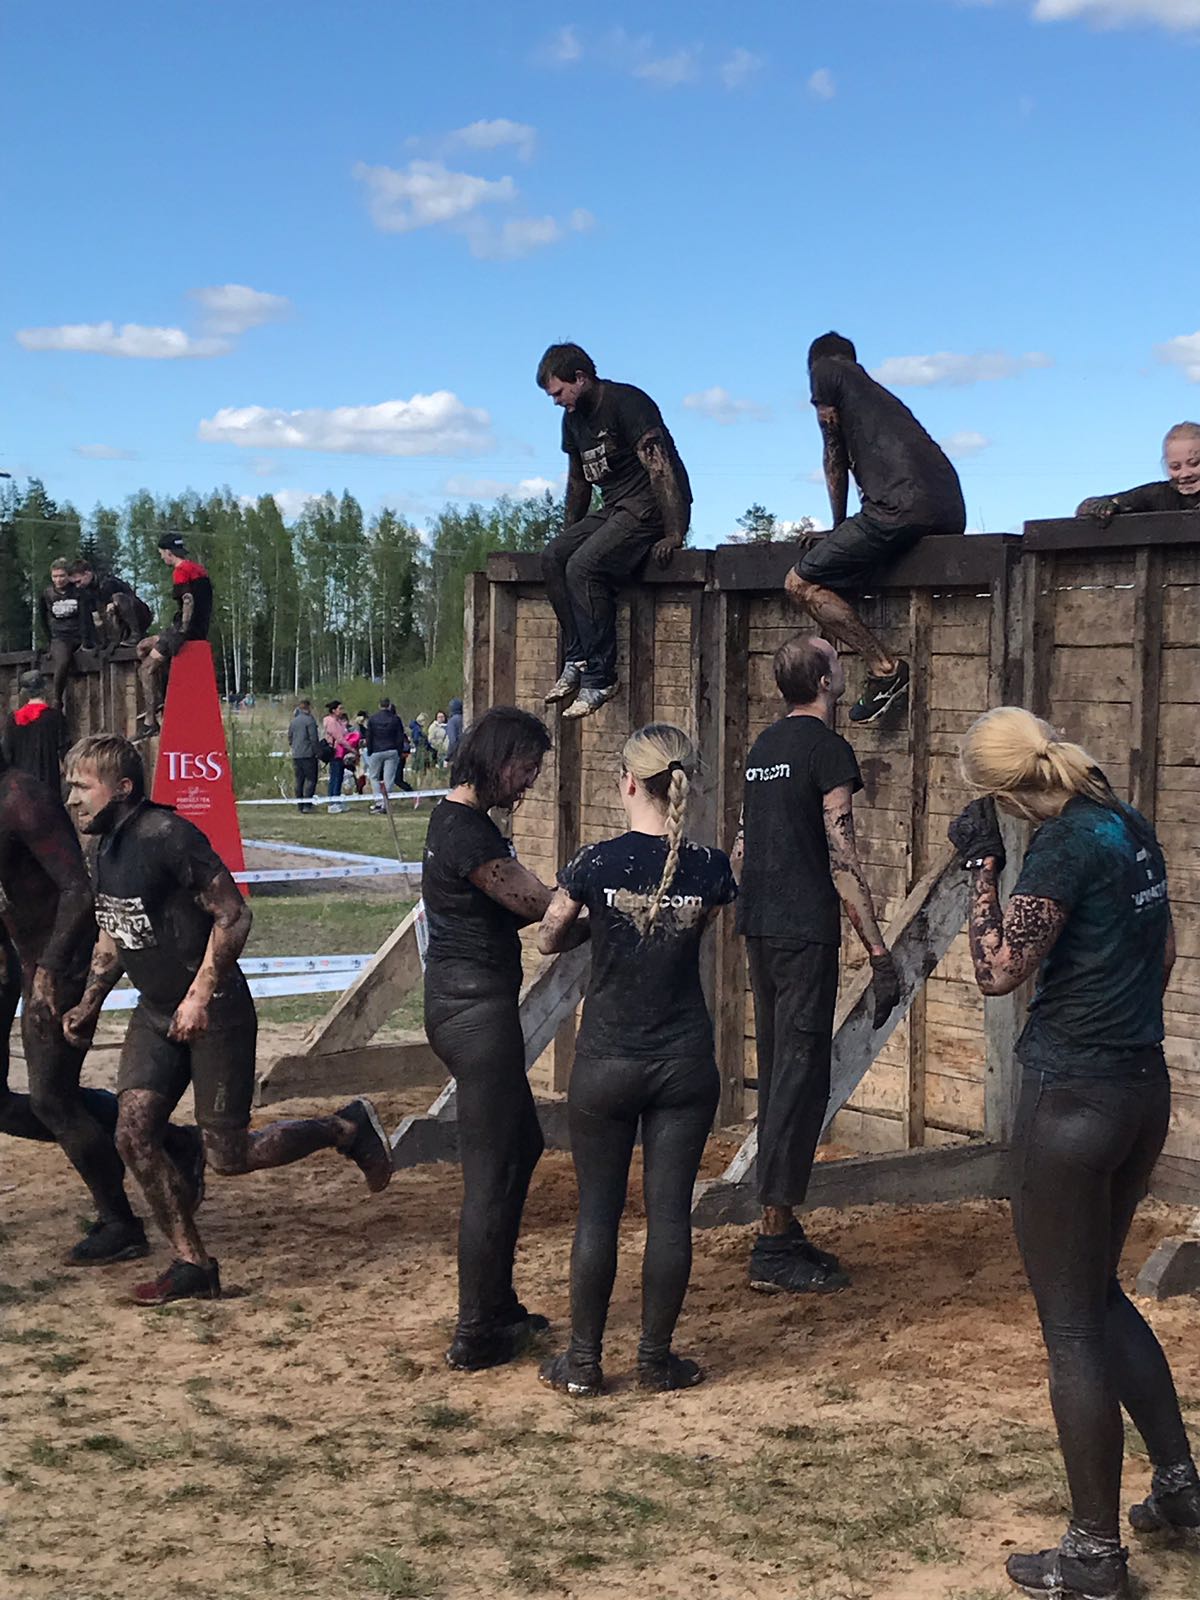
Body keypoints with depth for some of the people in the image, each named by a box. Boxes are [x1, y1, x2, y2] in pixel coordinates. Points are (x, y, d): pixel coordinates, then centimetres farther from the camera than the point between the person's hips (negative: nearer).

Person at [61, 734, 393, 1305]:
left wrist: (200, 995, -25)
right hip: (155, 1013, 8)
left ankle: (347, 1129, 17)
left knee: (229, 1155, -5)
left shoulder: (167, 837, -20)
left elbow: (233, 915, -21)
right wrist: (88, 1006, 19)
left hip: (214, 1015, -8)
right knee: (134, 1135, -5)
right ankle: (193, 1266, 7)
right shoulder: (109, 847, 8)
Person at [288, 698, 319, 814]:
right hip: (308, 754, -7)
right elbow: (313, 738, -12)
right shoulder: (309, 720, -9)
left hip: (296, 755, 7)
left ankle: (300, 804, 14)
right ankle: (307, 804, -12)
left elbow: (289, 737, 17)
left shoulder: (293, 721, 12)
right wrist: (316, 751, -5)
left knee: (299, 780, 12)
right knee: (310, 779, -4)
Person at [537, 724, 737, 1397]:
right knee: (670, 1211, 7)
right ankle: (657, 1358, 15)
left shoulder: (597, 863, -11)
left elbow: (549, 941, 4)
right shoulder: (710, 869, -7)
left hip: (607, 1062, -1)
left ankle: (584, 1361, 15)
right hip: (686, 1062, 1)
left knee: (599, 1211, 8)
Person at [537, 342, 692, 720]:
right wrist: (571, 536, 26)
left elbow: (660, 468, -23)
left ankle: (599, 677, -22)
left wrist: (674, 535, -28)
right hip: (613, 509, 9)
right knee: (552, 557, -8)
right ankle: (576, 660, -8)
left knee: (584, 566, -26)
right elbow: (578, 481, 27)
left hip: (651, 508, -9)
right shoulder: (573, 417, 14)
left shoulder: (625, 403, -16)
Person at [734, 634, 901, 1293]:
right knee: (802, 1078, -6)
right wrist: (879, 954, -15)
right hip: (805, 930, -9)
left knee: (777, 1075, 13)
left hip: (758, 928, 9)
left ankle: (782, 1229, 19)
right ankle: (774, 1245, -6)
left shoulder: (763, 745, 16)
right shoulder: (829, 749, -10)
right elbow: (842, 859, -15)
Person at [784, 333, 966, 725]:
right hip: (951, 513, 9)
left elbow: (835, 459, 15)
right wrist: (842, 538, 37)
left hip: (901, 506, -9)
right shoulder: (877, 393, 35)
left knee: (801, 583, -3)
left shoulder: (826, 370, 14)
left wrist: (837, 528, 23)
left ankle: (885, 668, -14)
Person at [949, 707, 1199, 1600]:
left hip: (1073, 1099, -9)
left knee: (1072, 1326, 3)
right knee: (1101, 1292, 25)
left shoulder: (1065, 846, -19)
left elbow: (999, 972, -19)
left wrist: (984, 867, -12)